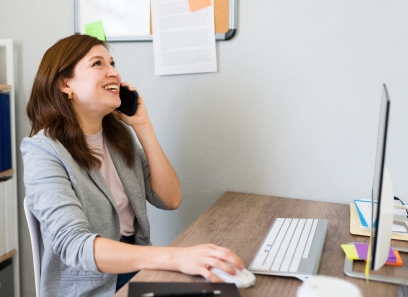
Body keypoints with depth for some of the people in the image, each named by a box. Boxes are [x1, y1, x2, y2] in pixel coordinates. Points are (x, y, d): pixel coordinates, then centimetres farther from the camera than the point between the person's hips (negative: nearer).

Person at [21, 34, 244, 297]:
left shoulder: (120, 134, 5)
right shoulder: (43, 150, -15)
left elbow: (170, 199, 1)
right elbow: (73, 244, -28)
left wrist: (143, 126, -7)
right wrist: (176, 257, -40)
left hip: (139, 272, 6)